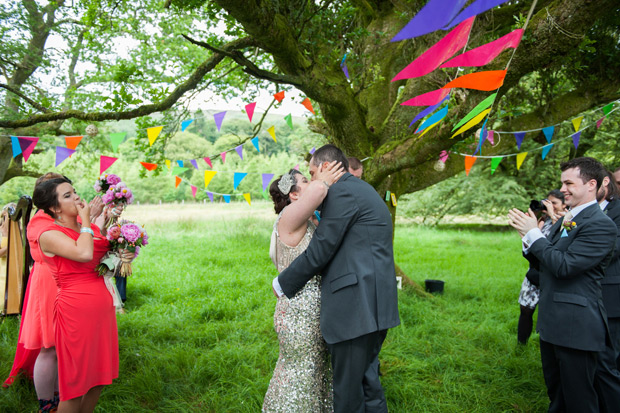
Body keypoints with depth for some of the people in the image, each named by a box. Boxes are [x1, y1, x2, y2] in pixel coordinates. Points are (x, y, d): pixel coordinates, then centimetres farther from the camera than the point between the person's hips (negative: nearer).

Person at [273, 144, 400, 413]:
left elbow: (319, 252, -12)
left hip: (356, 307, -10)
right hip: (374, 305, 10)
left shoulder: (342, 191, -10)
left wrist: (282, 284, 1)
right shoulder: (362, 190, 21)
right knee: (366, 381, 19)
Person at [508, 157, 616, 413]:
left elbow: (564, 266, -24)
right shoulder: (563, 221, 13)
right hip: (552, 323, 9)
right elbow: (543, 265, 13)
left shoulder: (600, 225, -17)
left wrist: (534, 233, -16)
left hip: (576, 326, -9)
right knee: (555, 392, 23)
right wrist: (527, 236, -3)